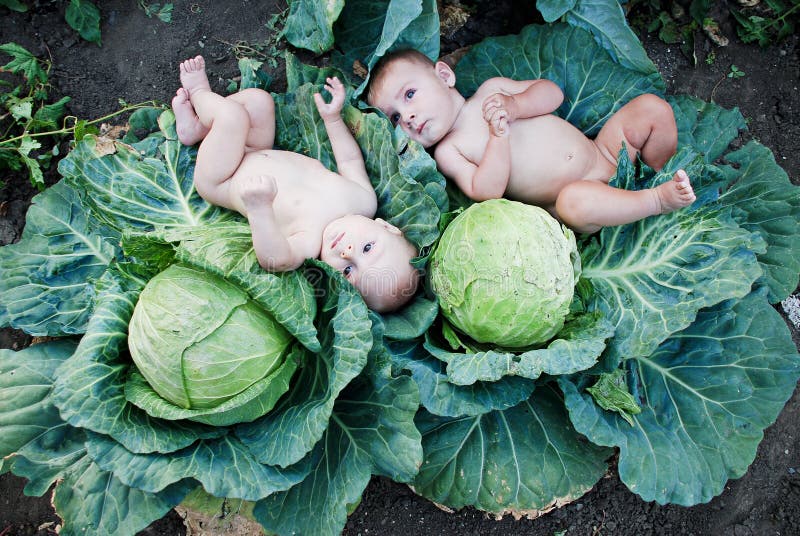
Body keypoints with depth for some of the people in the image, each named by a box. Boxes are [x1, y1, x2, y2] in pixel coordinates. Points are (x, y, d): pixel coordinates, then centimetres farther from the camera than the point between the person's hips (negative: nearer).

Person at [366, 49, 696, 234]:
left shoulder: (491, 90, 8)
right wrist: (498, 135, -25)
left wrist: (513, 104, -16)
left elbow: (552, 93, 4)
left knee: (652, 106, -1)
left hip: (604, 154, 5)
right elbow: (486, 192, -18)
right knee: (574, 199, -40)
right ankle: (657, 200, -17)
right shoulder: (447, 152, -4)